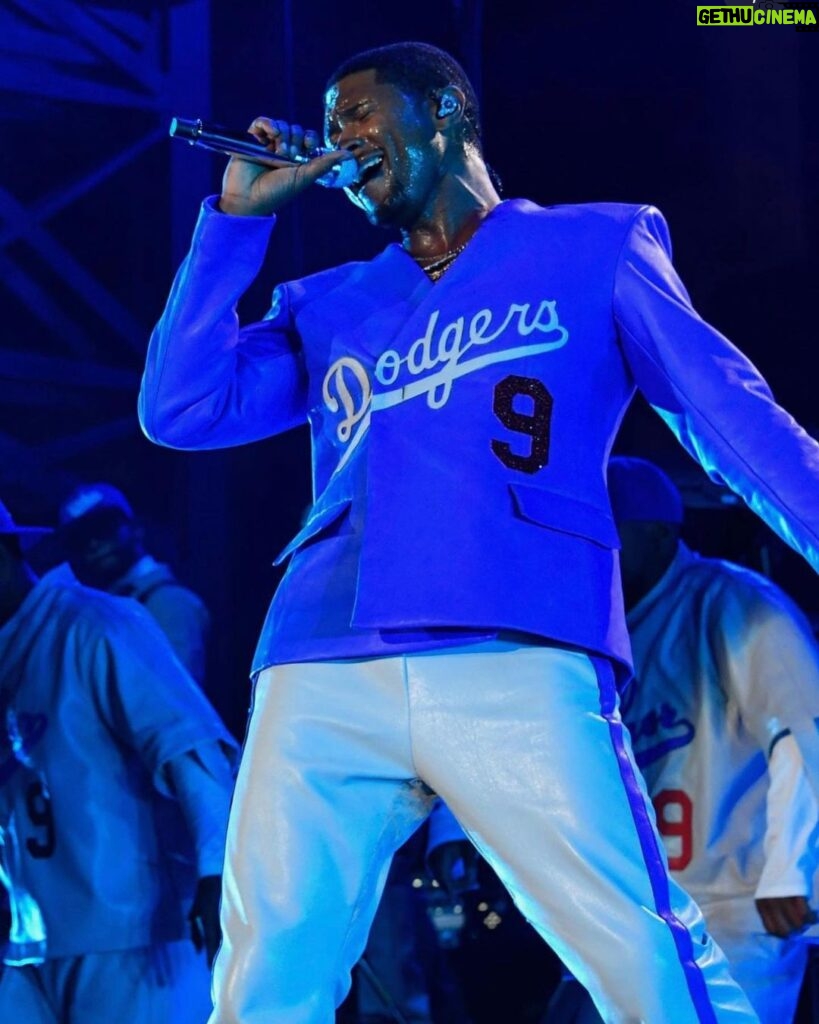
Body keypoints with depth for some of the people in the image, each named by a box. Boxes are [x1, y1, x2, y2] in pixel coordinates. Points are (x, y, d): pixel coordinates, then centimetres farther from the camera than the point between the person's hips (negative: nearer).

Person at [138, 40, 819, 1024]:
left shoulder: (594, 249, 16)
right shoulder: (328, 308, 26)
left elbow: (733, 414, 10)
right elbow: (179, 411, 16)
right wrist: (237, 217, 16)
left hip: (515, 665, -4)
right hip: (320, 679, 4)